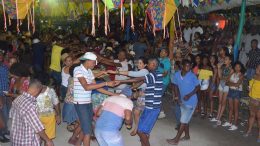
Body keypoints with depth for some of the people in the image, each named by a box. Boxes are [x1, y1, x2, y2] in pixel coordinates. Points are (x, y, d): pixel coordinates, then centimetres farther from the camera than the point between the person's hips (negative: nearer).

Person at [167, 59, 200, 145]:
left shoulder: (192, 76, -19)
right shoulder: (177, 75, -6)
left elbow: (198, 87, -9)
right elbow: (176, 86, 8)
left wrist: (189, 95, -20)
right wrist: (177, 95, -5)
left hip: (191, 102, -6)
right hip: (182, 101, 6)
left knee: (183, 121, -3)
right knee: (185, 119, 20)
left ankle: (176, 140, 5)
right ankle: (187, 135, 39)